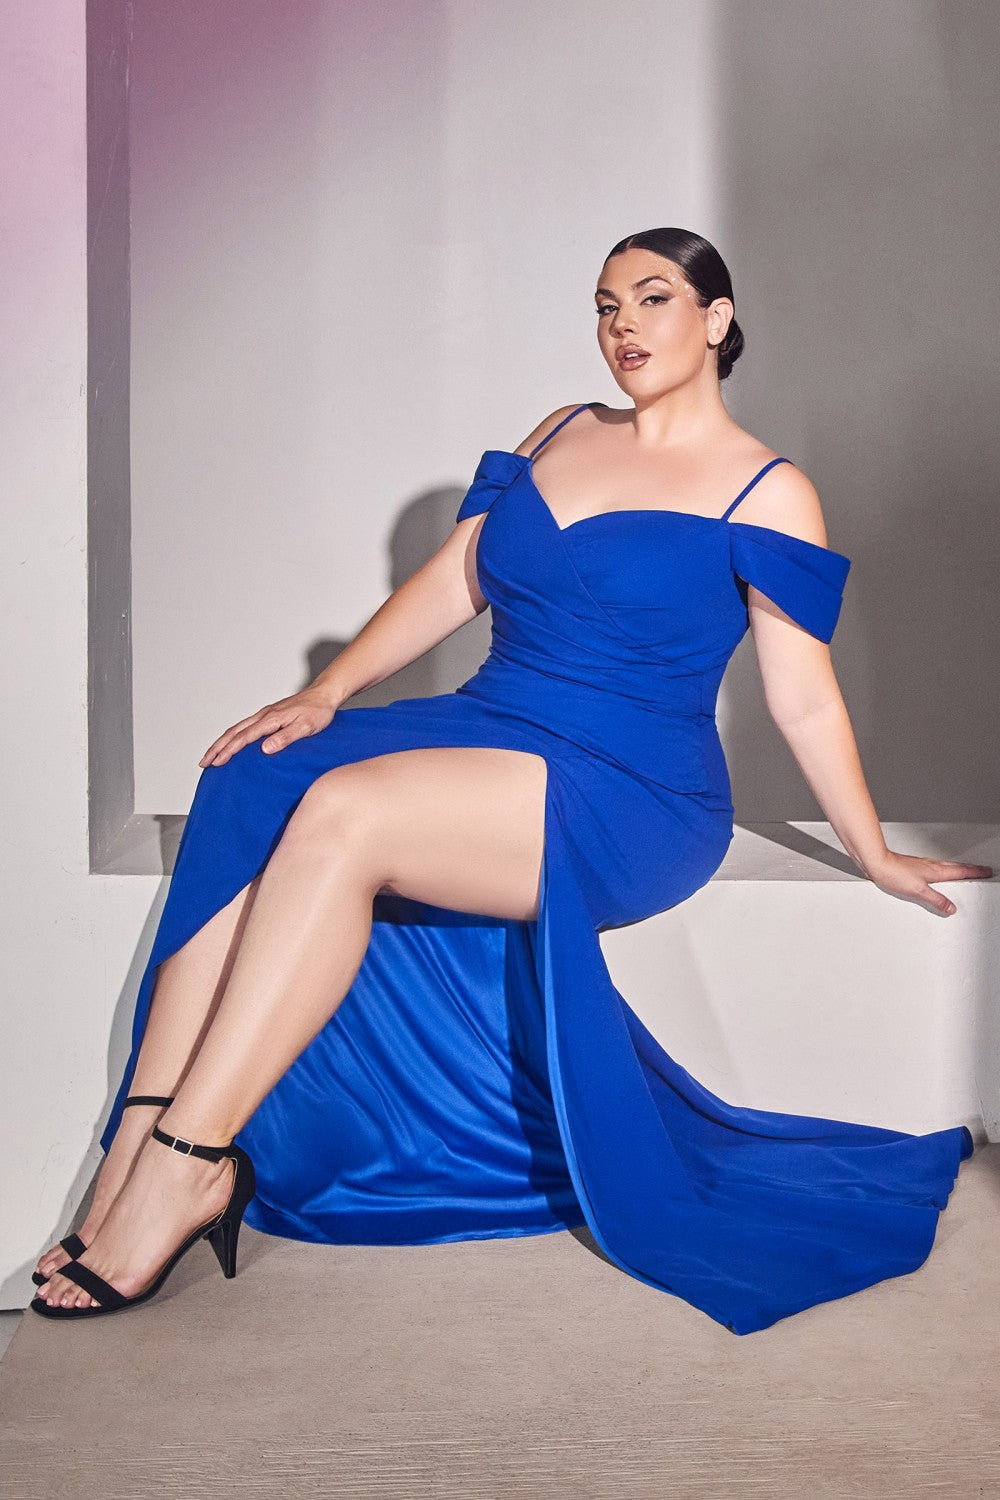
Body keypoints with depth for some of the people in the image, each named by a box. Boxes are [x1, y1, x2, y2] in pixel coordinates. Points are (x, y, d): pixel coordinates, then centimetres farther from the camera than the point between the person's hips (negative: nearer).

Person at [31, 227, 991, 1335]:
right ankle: (138, 1148, -26)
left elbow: (805, 701, 5)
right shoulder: (561, 433, 19)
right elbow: (455, 579, 15)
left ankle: (184, 1163, -25)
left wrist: (878, 859, 7)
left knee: (344, 814, -31)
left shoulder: (767, 494, 3)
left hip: (630, 798, -6)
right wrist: (330, 690, 2)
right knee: (249, 794, -21)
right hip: (486, 732, 6)